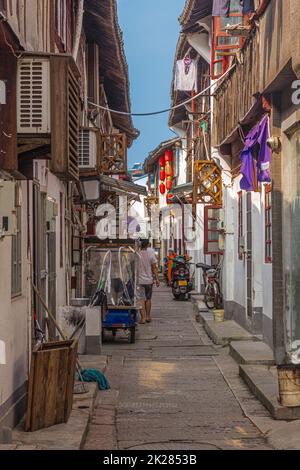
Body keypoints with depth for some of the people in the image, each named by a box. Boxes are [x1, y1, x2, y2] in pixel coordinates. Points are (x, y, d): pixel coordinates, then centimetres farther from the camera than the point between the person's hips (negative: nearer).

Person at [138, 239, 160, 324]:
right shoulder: (151, 254, -5)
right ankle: (148, 317, 20)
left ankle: (143, 318, -5)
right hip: (149, 280, 1)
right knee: (148, 299, 14)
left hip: (139, 281, -1)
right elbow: (154, 268, -2)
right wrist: (157, 279, 4)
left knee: (142, 299, 0)